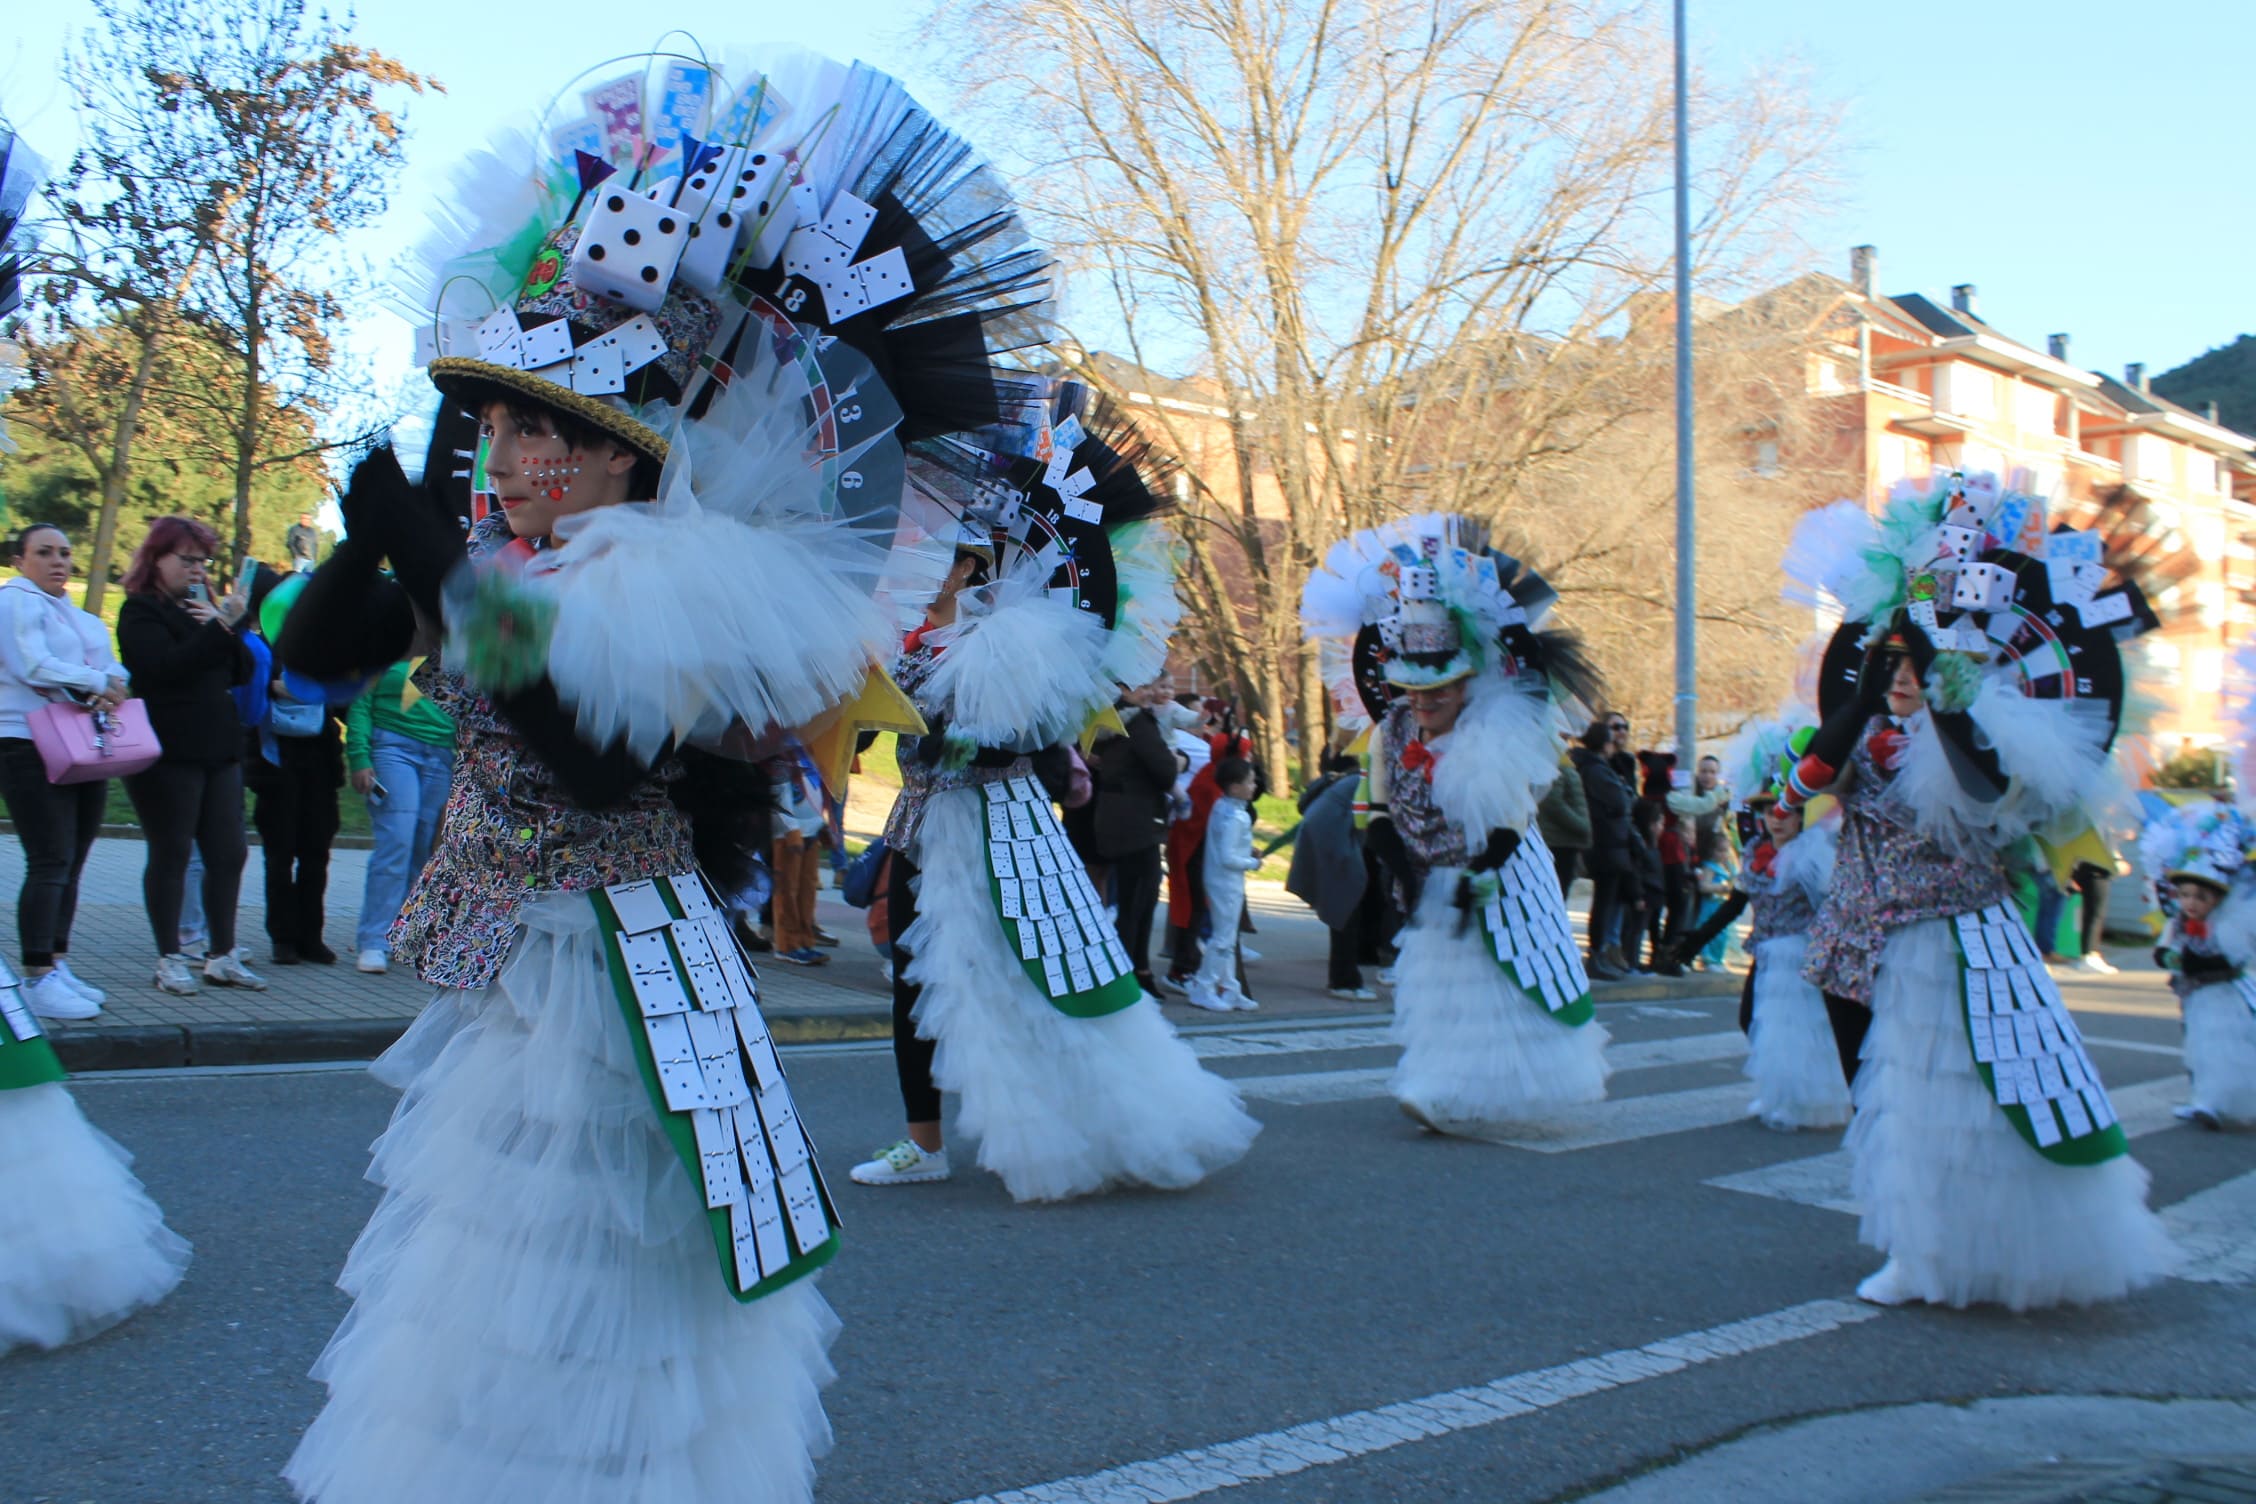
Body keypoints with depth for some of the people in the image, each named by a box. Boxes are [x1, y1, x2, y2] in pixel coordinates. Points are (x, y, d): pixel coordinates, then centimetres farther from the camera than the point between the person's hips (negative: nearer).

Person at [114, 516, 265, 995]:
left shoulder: (202, 606, 19)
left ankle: (222, 956, 12)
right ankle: (169, 960, 8)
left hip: (219, 749, 6)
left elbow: (242, 671, 11)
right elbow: (167, 665, -19)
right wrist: (222, 626, -23)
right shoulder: (141, 611, -1)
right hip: (168, 753, -6)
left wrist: (223, 626, -6)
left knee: (229, 854, 4)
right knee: (171, 855, 0)